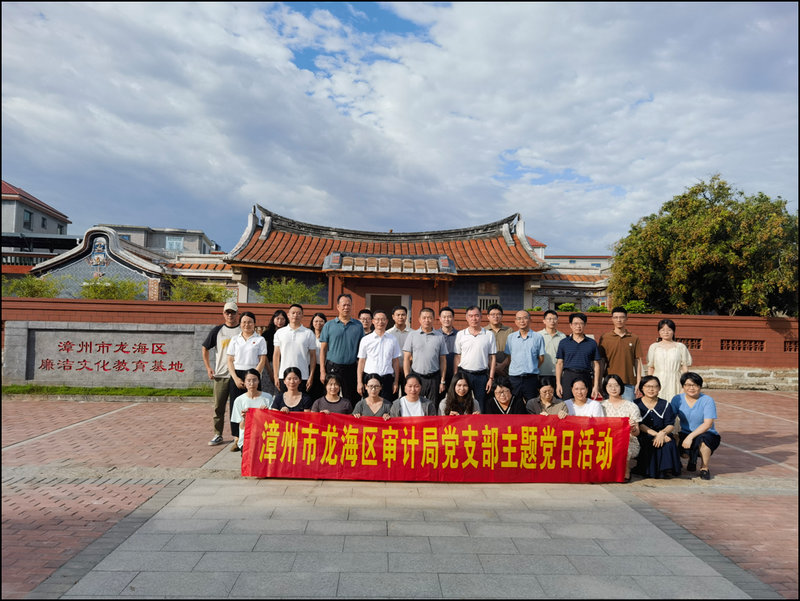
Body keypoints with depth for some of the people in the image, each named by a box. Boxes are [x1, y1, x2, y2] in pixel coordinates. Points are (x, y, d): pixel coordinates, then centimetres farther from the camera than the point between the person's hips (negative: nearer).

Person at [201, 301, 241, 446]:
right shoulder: (217, 330, 6)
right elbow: (205, 348, 17)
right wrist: (208, 367, 8)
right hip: (220, 375, 2)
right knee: (219, 406, 5)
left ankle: (236, 436, 12)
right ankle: (217, 435, 17)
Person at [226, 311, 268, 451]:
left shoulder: (260, 340, 5)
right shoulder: (235, 339, 12)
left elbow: (262, 361, -1)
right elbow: (230, 361, 8)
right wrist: (236, 378, -5)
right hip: (236, 375, 2)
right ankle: (237, 439, 7)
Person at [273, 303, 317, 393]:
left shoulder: (309, 333, 5)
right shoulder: (279, 332, 8)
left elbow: (313, 356, 4)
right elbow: (276, 355, 7)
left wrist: (311, 376, -3)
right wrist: (276, 376, 1)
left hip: (302, 377, -1)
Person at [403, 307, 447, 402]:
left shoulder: (440, 337, 8)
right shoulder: (412, 335, 5)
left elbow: (443, 360, 8)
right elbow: (406, 359, 2)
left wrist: (442, 381, 3)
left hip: (434, 378, 1)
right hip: (416, 376, -1)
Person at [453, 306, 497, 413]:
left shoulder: (489, 335, 4)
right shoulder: (460, 335, 6)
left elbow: (492, 358, 5)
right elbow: (457, 357, 7)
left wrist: (491, 378, 0)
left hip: (482, 376, 0)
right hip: (464, 374, 1)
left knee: (481, 408, 4)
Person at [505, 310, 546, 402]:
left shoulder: (538, 337, 4)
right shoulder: (511, 337, 9)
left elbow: (541, 359, 6)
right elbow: (508, 358, 9)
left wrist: (531, 369, 3)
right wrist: (515, 370, 3)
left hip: (531, 378, -1)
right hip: (514, 378, 1)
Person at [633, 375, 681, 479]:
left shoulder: (665, 405, 10)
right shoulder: (636, 404, 3)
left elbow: (671, 425, 2)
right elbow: (639, 425, -7)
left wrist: (662, 433, -21)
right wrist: (656, 434, -20)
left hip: (662, 434, 2)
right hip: (643, 437, -1)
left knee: (669, 443, -30)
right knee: (647, 443, -34)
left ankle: (666, 470, -17)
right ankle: (648, 470, -17)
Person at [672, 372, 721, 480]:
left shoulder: (707, 400, -8)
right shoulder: (678, 399, 2)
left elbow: (708, 424, -18)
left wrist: (691, 436, -30)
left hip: (707, 434, -3)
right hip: (685, 434, 4)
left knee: (702, 439, -38)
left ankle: (704, 468, -6)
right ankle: (691, 459, 11)